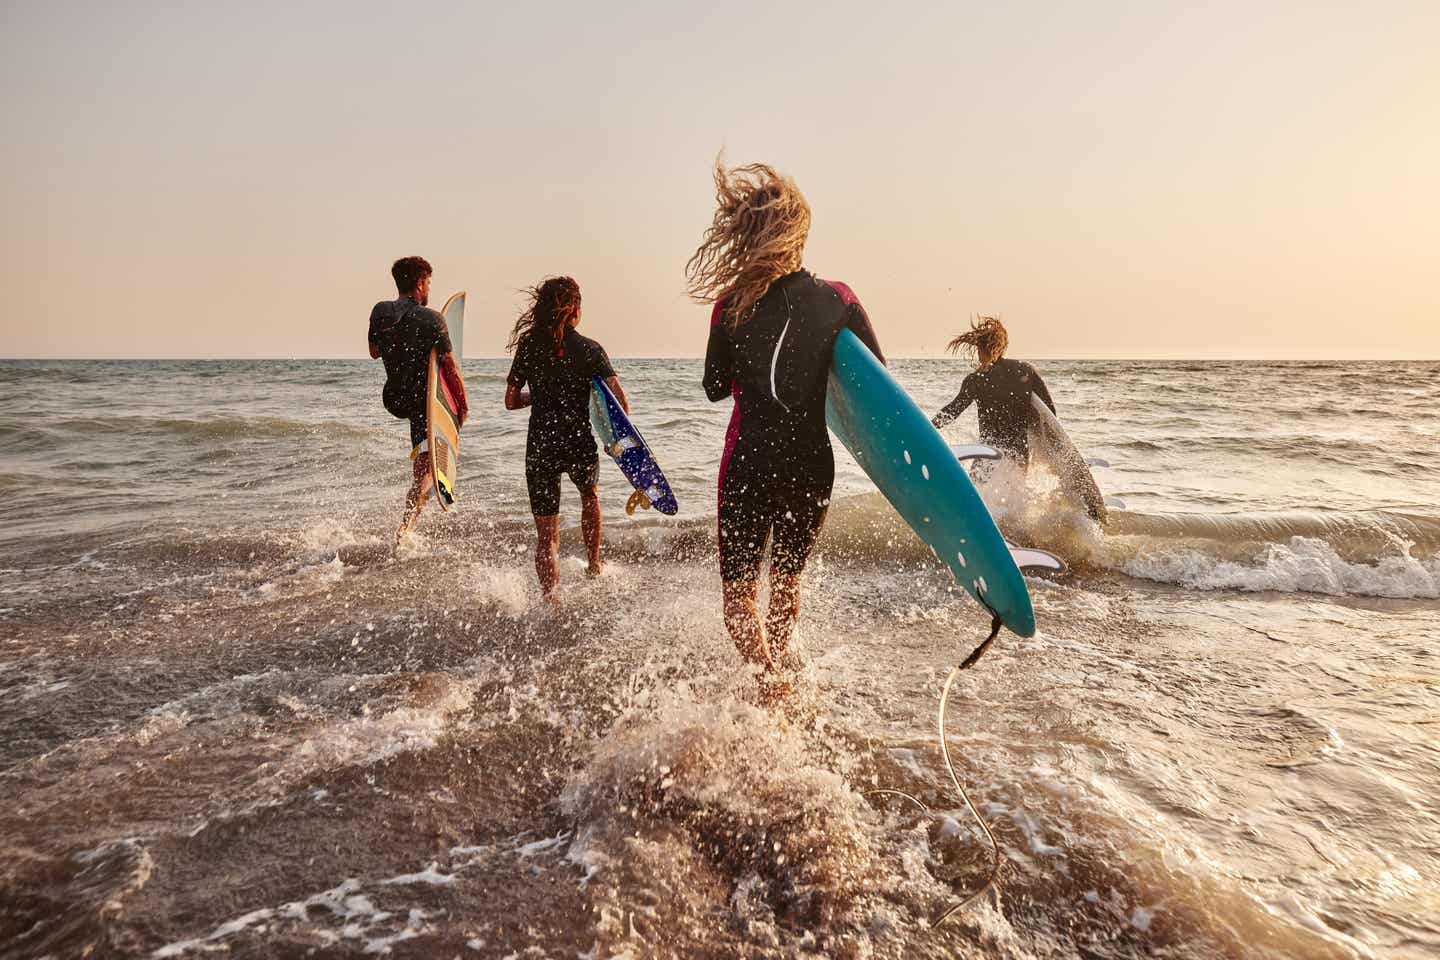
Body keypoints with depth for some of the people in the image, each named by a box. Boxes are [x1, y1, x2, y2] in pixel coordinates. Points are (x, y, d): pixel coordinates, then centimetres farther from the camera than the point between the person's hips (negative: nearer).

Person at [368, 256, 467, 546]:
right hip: (421, 400, -6)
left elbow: (374, 352, 14)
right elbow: (450, 368, -15)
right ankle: (406, 525, -1)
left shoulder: (380, 311, -2)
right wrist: (464, 404, -4)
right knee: (423, 469, 2)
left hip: (392, 399, 6)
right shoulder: (431, 319, -17)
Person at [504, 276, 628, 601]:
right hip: (580, 445, 0)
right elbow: (620, 399, -12)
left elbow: (511, 400, 4)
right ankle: (594, 566, 43)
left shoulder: (529, 346, 2)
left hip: (539, 447, 0)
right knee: (589, 495, 34)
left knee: (546, 535, 6)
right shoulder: (590, 349, -4)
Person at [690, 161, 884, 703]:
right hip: (812, 466, 3)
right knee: (787, 579, 24)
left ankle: (772, 684, -15)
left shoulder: (732, 304, -8)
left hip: (750, 464, -3)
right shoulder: (838, 301, -6)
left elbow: (715, 387, 3)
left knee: (738, 593, 8)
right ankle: (780, 667, 44)